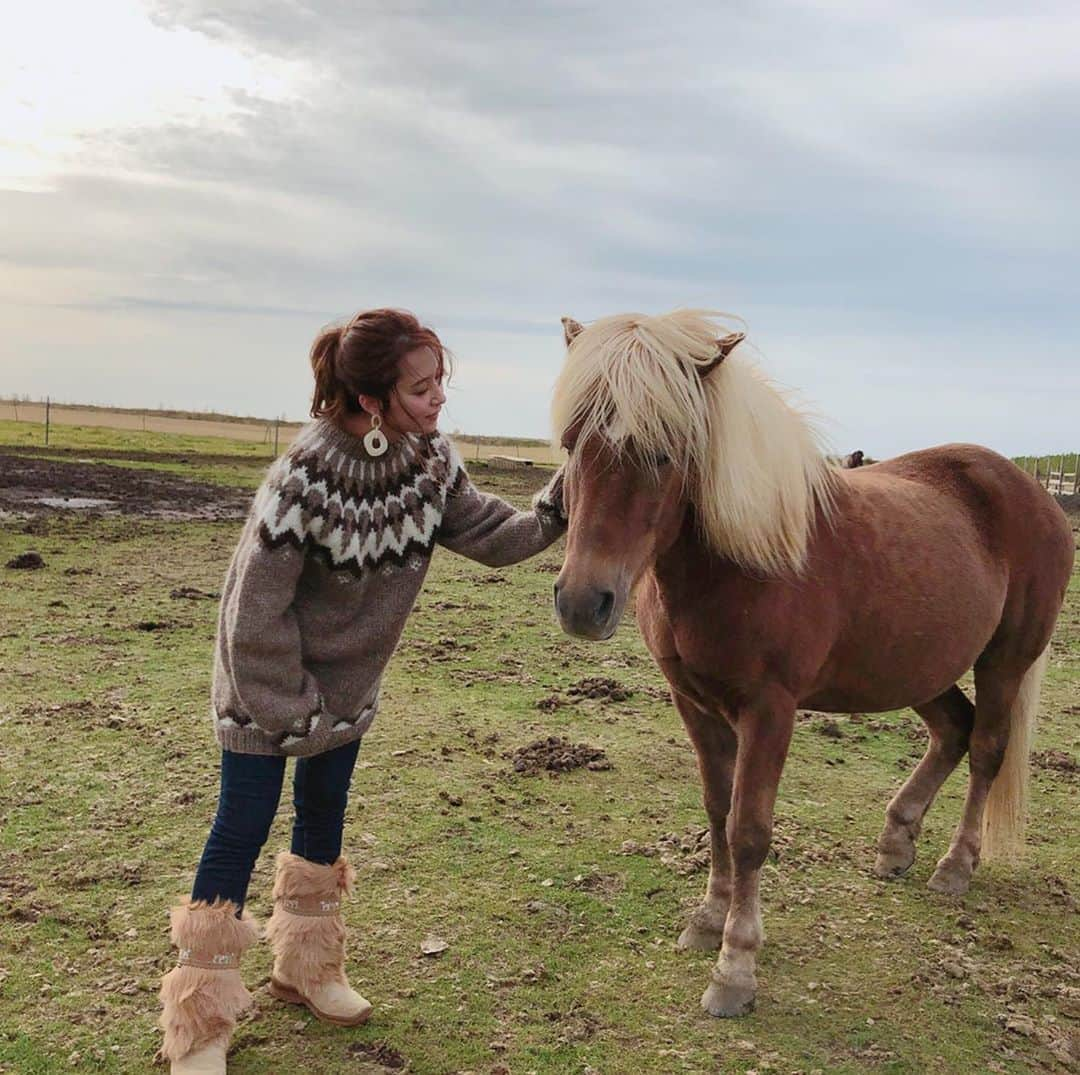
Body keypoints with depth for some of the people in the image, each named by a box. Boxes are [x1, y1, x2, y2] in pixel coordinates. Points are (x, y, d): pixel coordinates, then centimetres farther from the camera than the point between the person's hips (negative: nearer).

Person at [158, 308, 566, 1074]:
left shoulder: (431, 461, -13)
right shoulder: (307, 473, -32)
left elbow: (496, 537, -5)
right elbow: (256, 609, -25)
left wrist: (562, 505, -21)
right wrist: (290, 710, -17)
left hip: (350, 677, 6)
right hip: (268, 670, -6)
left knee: (325, 814, 18)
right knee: (245, 826, 0)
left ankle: (307, 967, 39)